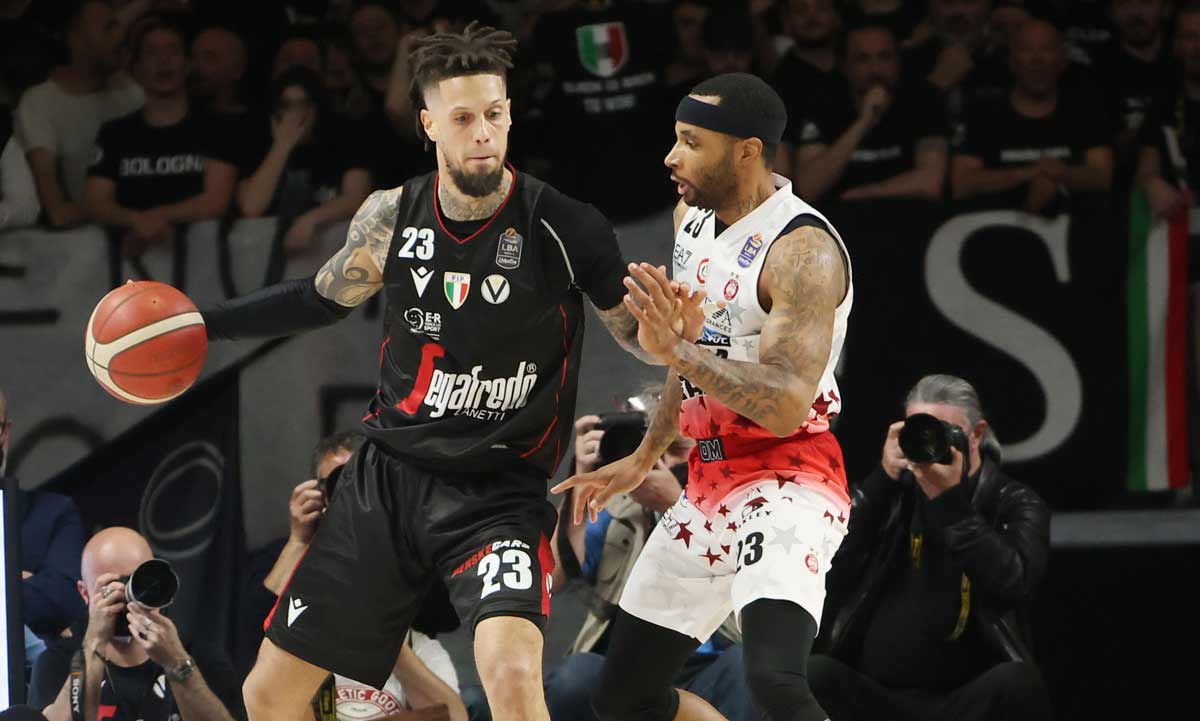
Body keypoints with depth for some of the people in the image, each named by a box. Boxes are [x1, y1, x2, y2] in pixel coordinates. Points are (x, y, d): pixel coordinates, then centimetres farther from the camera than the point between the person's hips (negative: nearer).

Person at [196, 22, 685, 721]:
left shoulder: (566, 228, -14)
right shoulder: (393, 217, -2)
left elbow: (635, 331, -2)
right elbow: (324, 298, 18)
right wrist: (204, 322, 14)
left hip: (498, 494, -4)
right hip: (390, 473, 4)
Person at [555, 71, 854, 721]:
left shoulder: (802, 250, -20)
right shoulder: (693, 216, 8)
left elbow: (786, 406, -28)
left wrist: (676, 350, -36)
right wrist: (642, 461, 26)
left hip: (788, 481, -9)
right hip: (710, 481, 9)